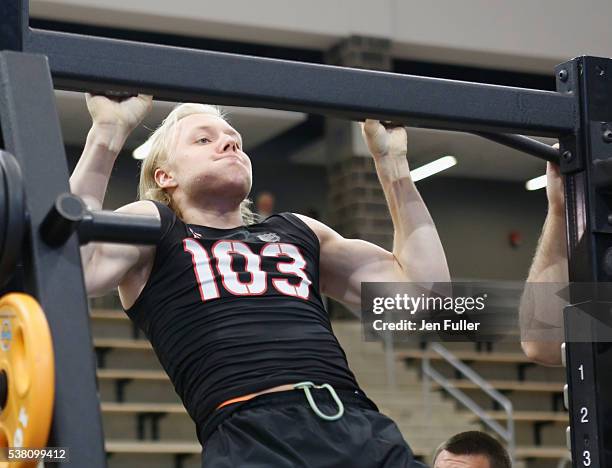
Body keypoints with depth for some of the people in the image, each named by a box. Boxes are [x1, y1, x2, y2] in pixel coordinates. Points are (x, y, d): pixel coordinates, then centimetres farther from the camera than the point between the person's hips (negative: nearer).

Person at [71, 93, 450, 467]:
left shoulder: (298, 232, 30)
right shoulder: (152, 225, 19)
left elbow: (426, 282, 28)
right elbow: (68, 270, -2)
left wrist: (392, 159, 29)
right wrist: (109, 131, 2)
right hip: (251, 435, -4)